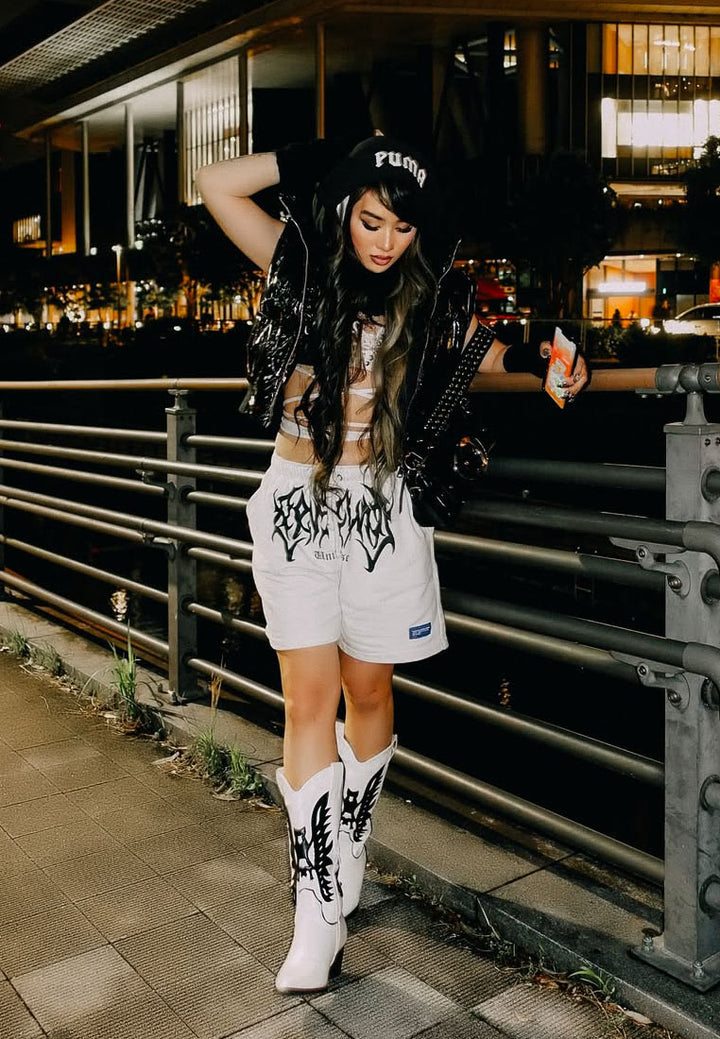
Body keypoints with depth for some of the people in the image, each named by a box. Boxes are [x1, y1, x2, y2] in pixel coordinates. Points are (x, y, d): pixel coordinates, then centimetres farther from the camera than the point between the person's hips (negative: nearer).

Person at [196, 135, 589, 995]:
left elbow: (497, 359, 6)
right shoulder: (300, 262, 1)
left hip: (381, 508, 1)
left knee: (368, 693, 10)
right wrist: (305, 161, -3)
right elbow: (215, 183, -1)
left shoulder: (432, 295, 1)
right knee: (309, 700, -4)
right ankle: (319, 914, 2)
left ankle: (347, 858, 33)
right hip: (295, 505, 0)